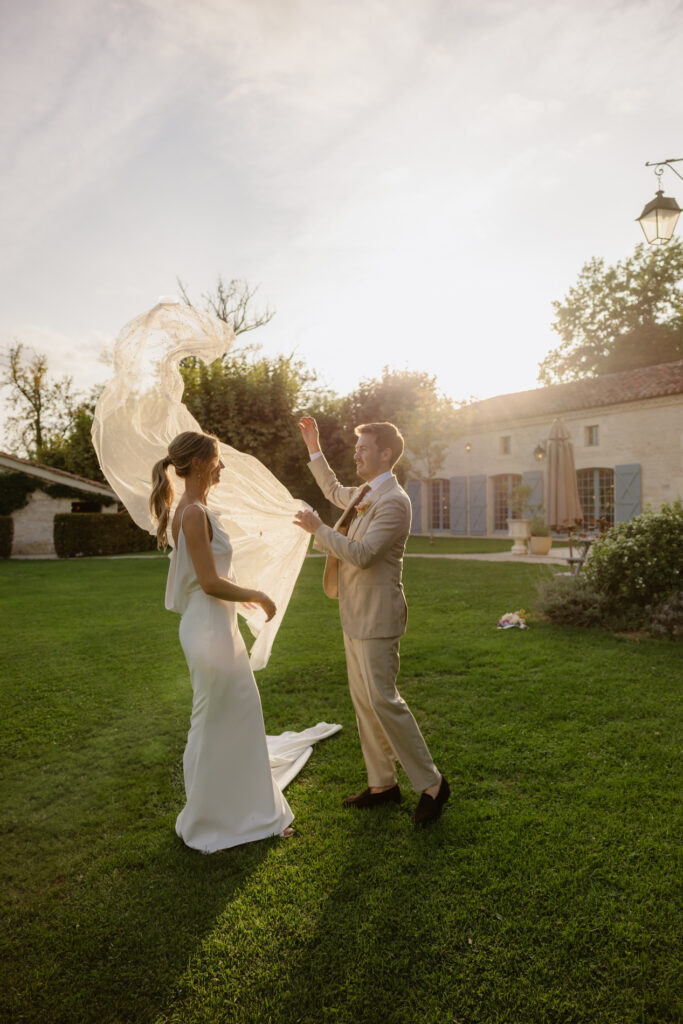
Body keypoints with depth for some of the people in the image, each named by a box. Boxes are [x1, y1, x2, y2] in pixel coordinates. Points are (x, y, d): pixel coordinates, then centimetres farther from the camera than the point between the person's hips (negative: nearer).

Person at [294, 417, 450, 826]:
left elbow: (361, 554, -24)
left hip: (377, 617, -10)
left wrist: (318, 528, -15)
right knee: (363, 700, 14)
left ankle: (431, 783, 11)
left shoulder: (393, 501, -17)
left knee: (383, 699, -6)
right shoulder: (363, 494, 11)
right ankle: (383, 784, 28)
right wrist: (314, 447, 31)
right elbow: (334, 490, 34)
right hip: (355, 614, 10)